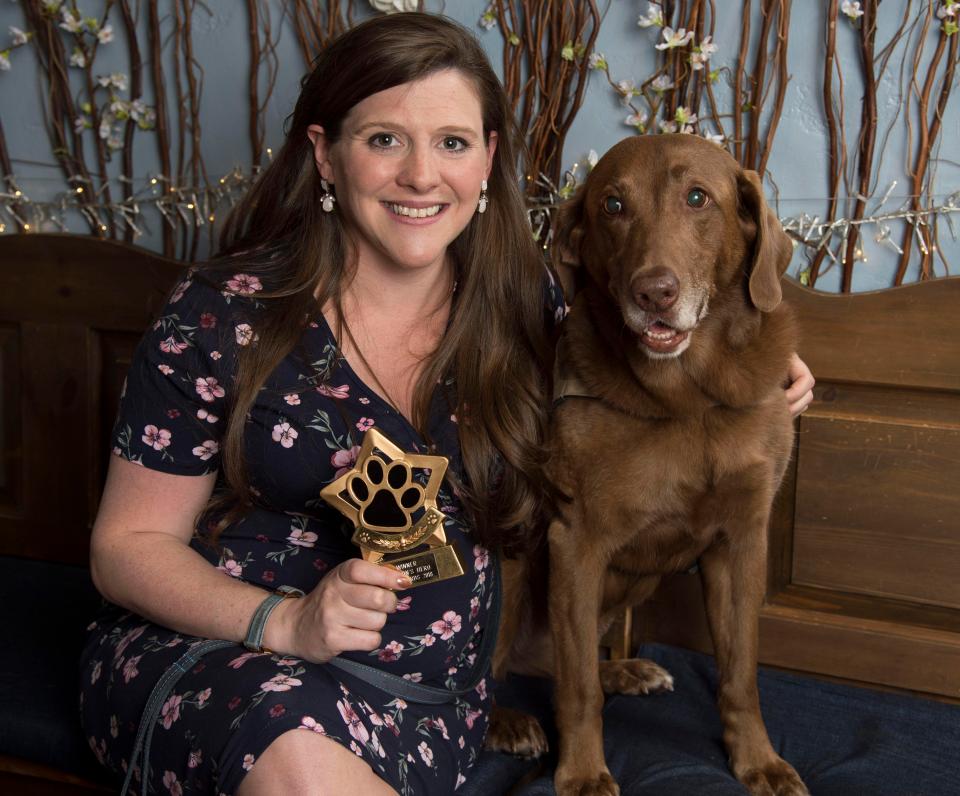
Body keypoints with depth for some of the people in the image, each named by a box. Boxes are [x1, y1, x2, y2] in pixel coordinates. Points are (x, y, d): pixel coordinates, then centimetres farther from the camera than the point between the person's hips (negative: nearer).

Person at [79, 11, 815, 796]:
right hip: (209, 651, -2)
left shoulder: (526, 305, 2)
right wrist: (285, 622, -20)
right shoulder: (223, 314, -7)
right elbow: (128, 545, -3)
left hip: (422, 699, 3)